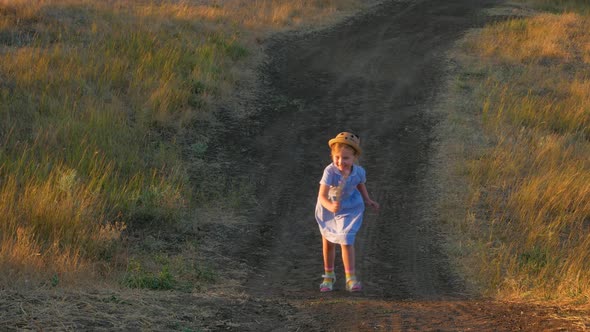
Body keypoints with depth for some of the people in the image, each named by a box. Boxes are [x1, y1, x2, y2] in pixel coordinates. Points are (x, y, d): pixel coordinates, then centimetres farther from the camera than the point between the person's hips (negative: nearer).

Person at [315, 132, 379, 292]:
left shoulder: (359, 172, -24)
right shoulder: (330, 171, -36)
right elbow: (322, 196, -43)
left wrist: (368, 200, 8)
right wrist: (330, 206, -61)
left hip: (349, 208, 0)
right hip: (328, 208, 0)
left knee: (346, 241, -11)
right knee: (327, 242, 16)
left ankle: (351, 278, -2)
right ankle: (329, 276, 36)